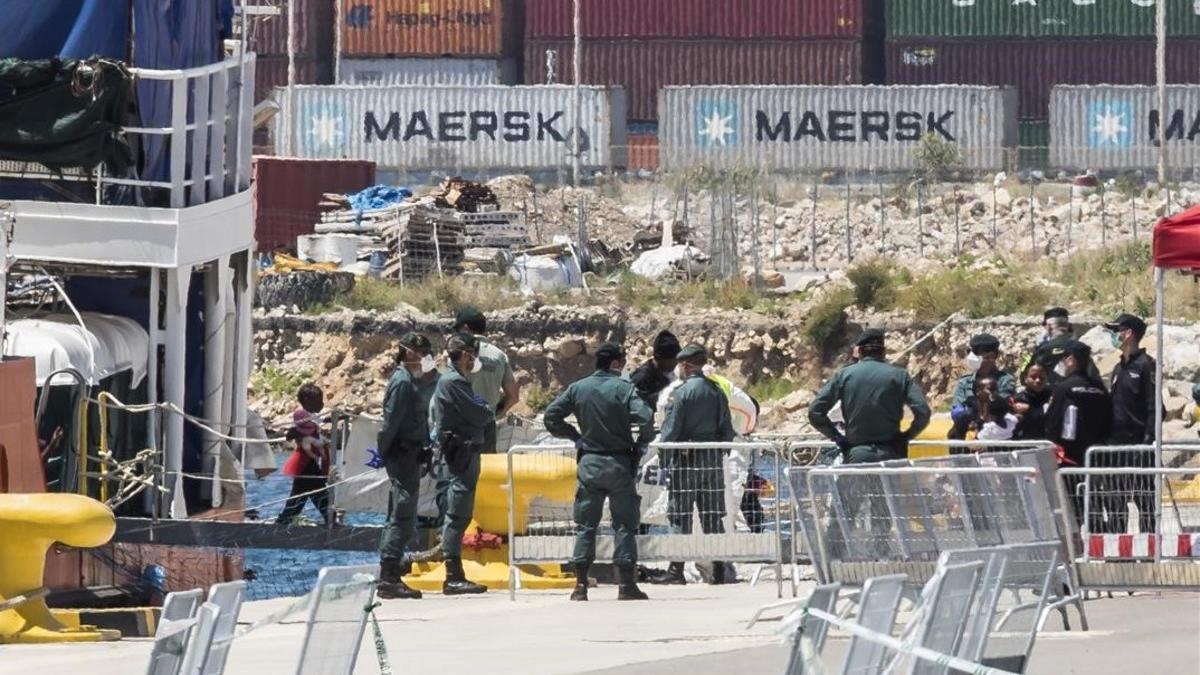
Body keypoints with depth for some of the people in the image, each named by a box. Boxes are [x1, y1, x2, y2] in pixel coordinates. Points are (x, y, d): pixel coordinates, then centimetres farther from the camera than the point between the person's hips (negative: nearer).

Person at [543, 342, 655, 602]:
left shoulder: (578, 388, 2)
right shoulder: (624, 388, -9)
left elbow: (551, 416, 2)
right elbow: (645, 418, -20)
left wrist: (574, 436, 12)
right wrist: (641, 444, -2)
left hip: (589, 462, 3)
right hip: (619, 463, -3)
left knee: (585, 525, 8)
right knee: (625, 524, 4)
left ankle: (580, 585, 3)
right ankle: (626, 584, 2)